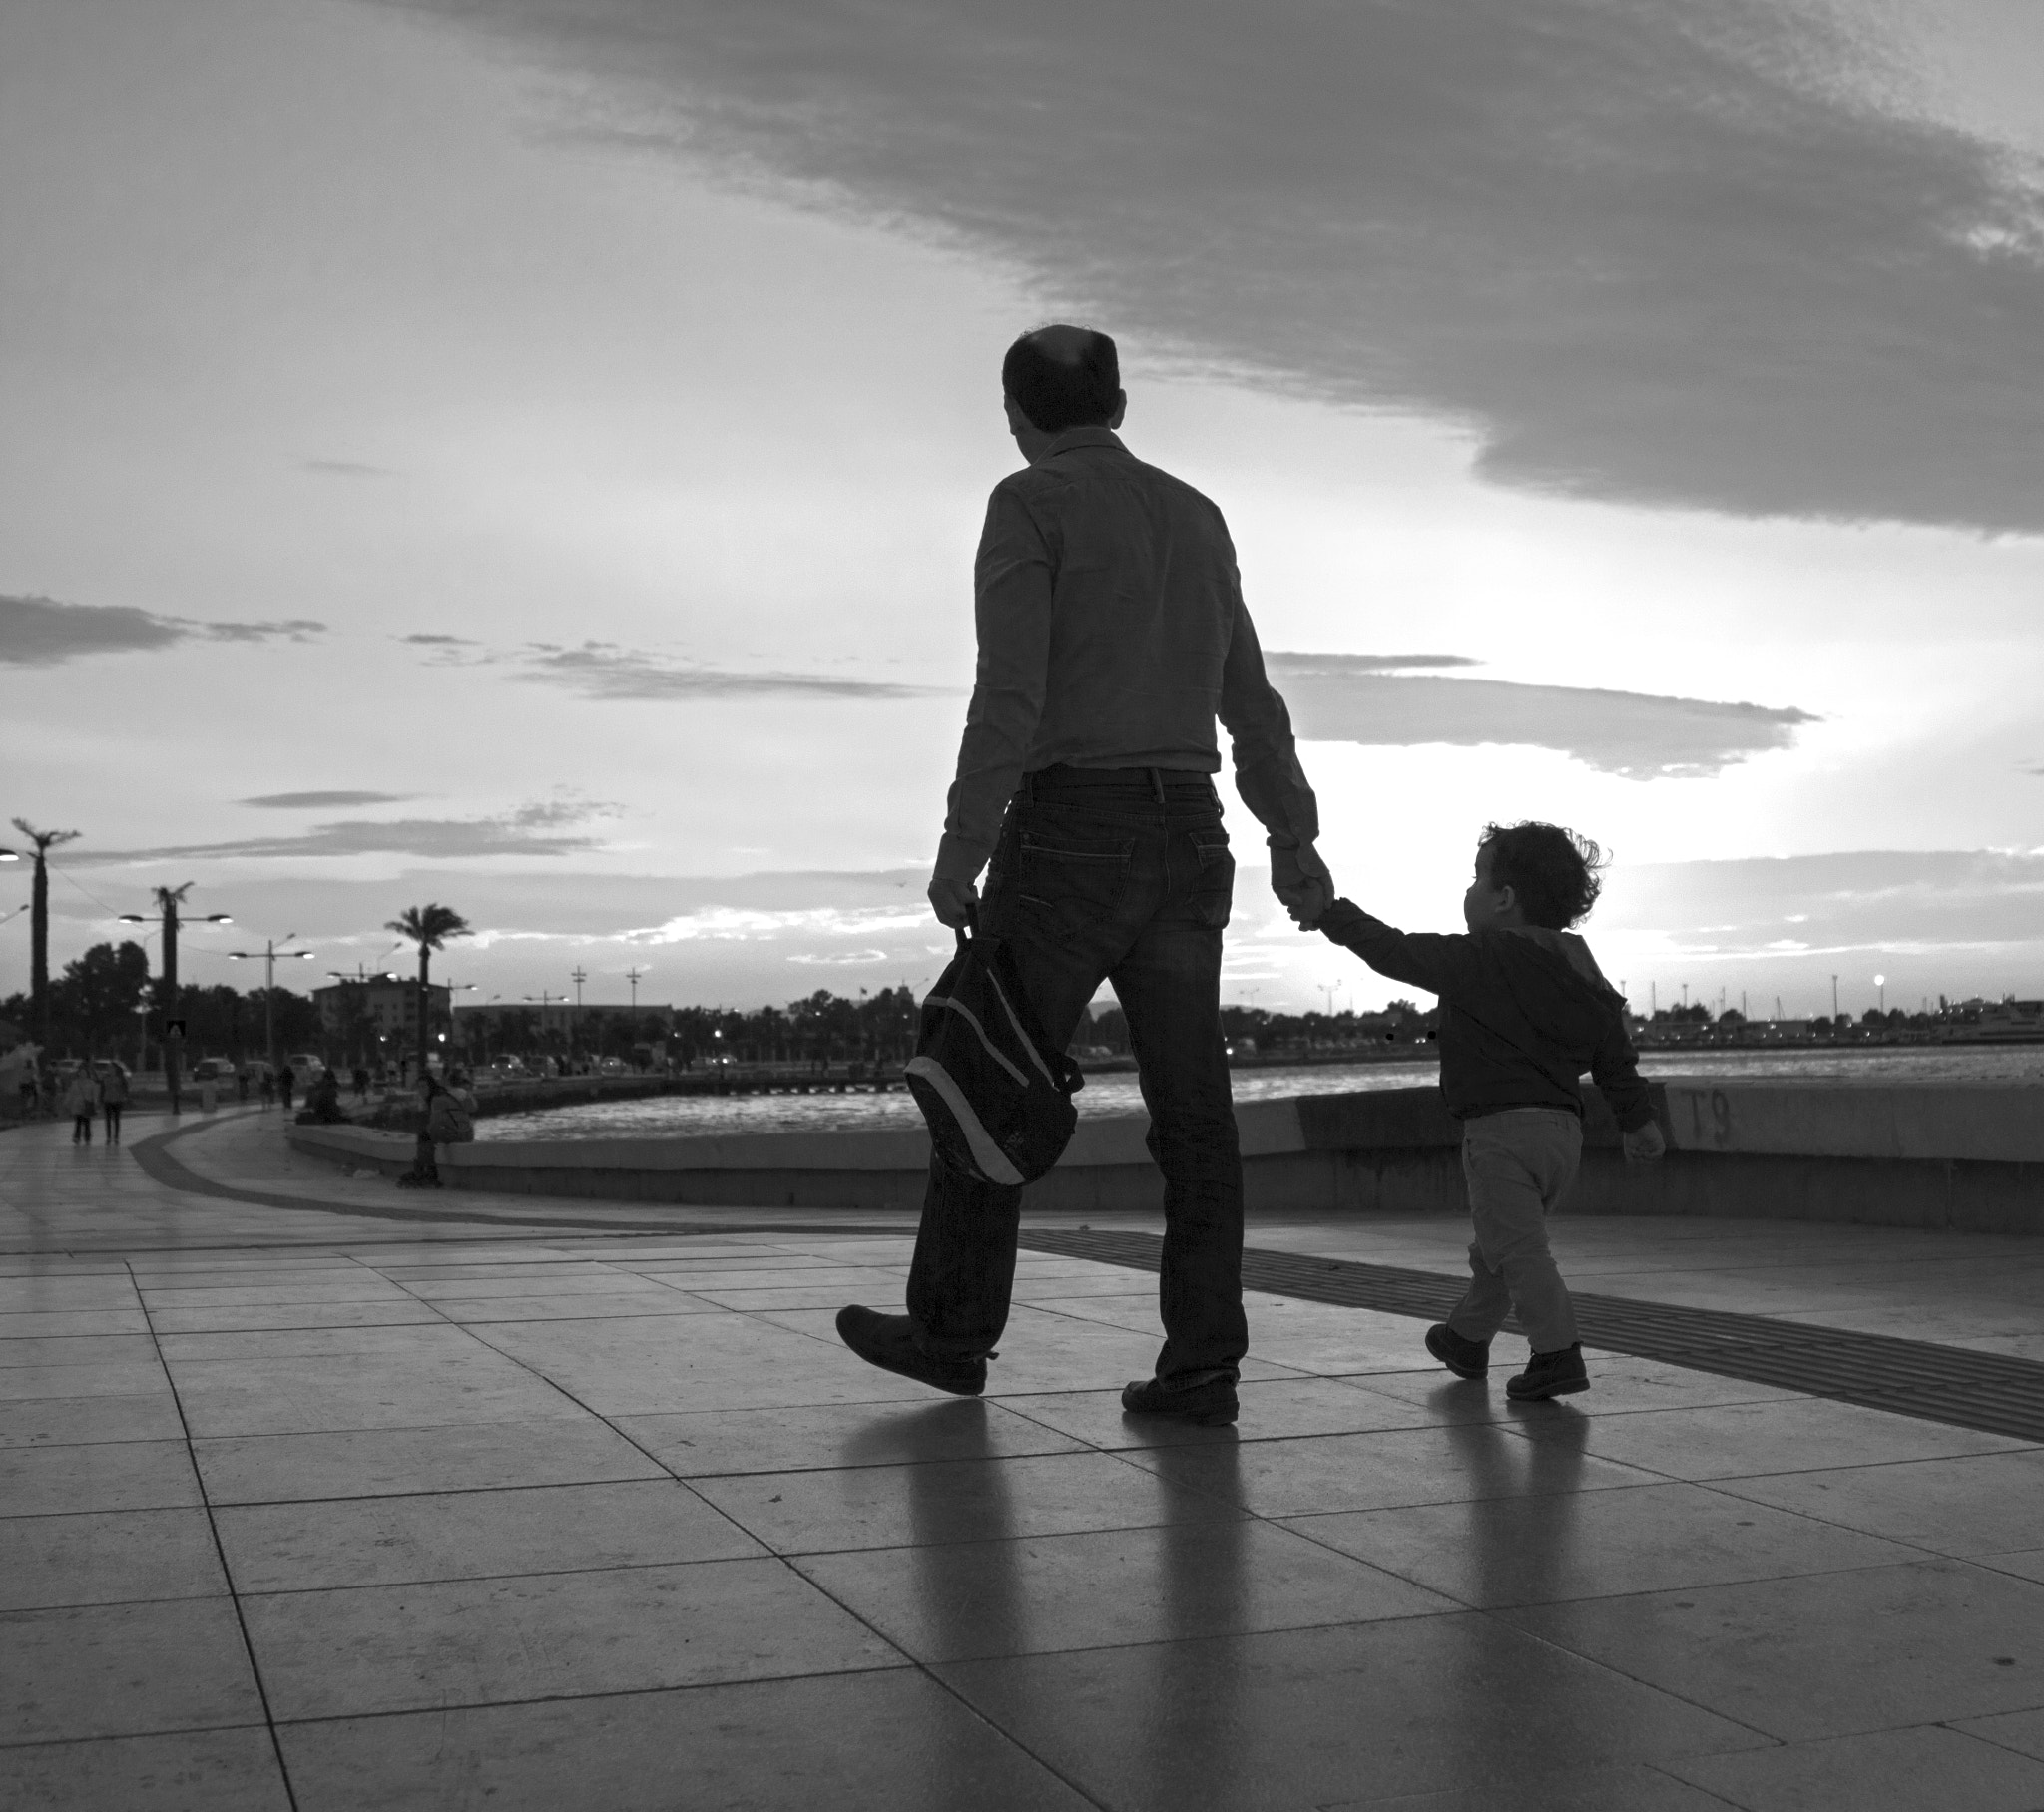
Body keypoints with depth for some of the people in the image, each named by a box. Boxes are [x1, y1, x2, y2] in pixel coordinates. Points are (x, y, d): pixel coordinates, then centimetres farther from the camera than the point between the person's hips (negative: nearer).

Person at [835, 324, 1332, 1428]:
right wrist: (1294, 842, 28)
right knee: (1190, 1109, 1)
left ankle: (953, 1329, 14)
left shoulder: (1029, 505, -3)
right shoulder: (1196, 517, 18)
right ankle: (1201, 1365, -4)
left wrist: (960, 854, -15)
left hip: (1070, 830, -6)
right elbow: (1251, 700, 21)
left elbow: (1010, 694, -15)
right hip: (1186, 839, 6)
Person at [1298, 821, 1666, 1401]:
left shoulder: (1479, 959, -12)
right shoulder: (1578, 971, 12)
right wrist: (1637, 1119, 23)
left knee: (1516, 1246, -7)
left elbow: (1397, 953, -9)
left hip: (1501, 1128, -9)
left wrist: (1334, 914, 2)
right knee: (1498, 1246, 22)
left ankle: (1557, 1353, -15)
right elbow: (1614, 1054, 15)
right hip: (1563, 1128, 9)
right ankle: (1467, 1337, 37)